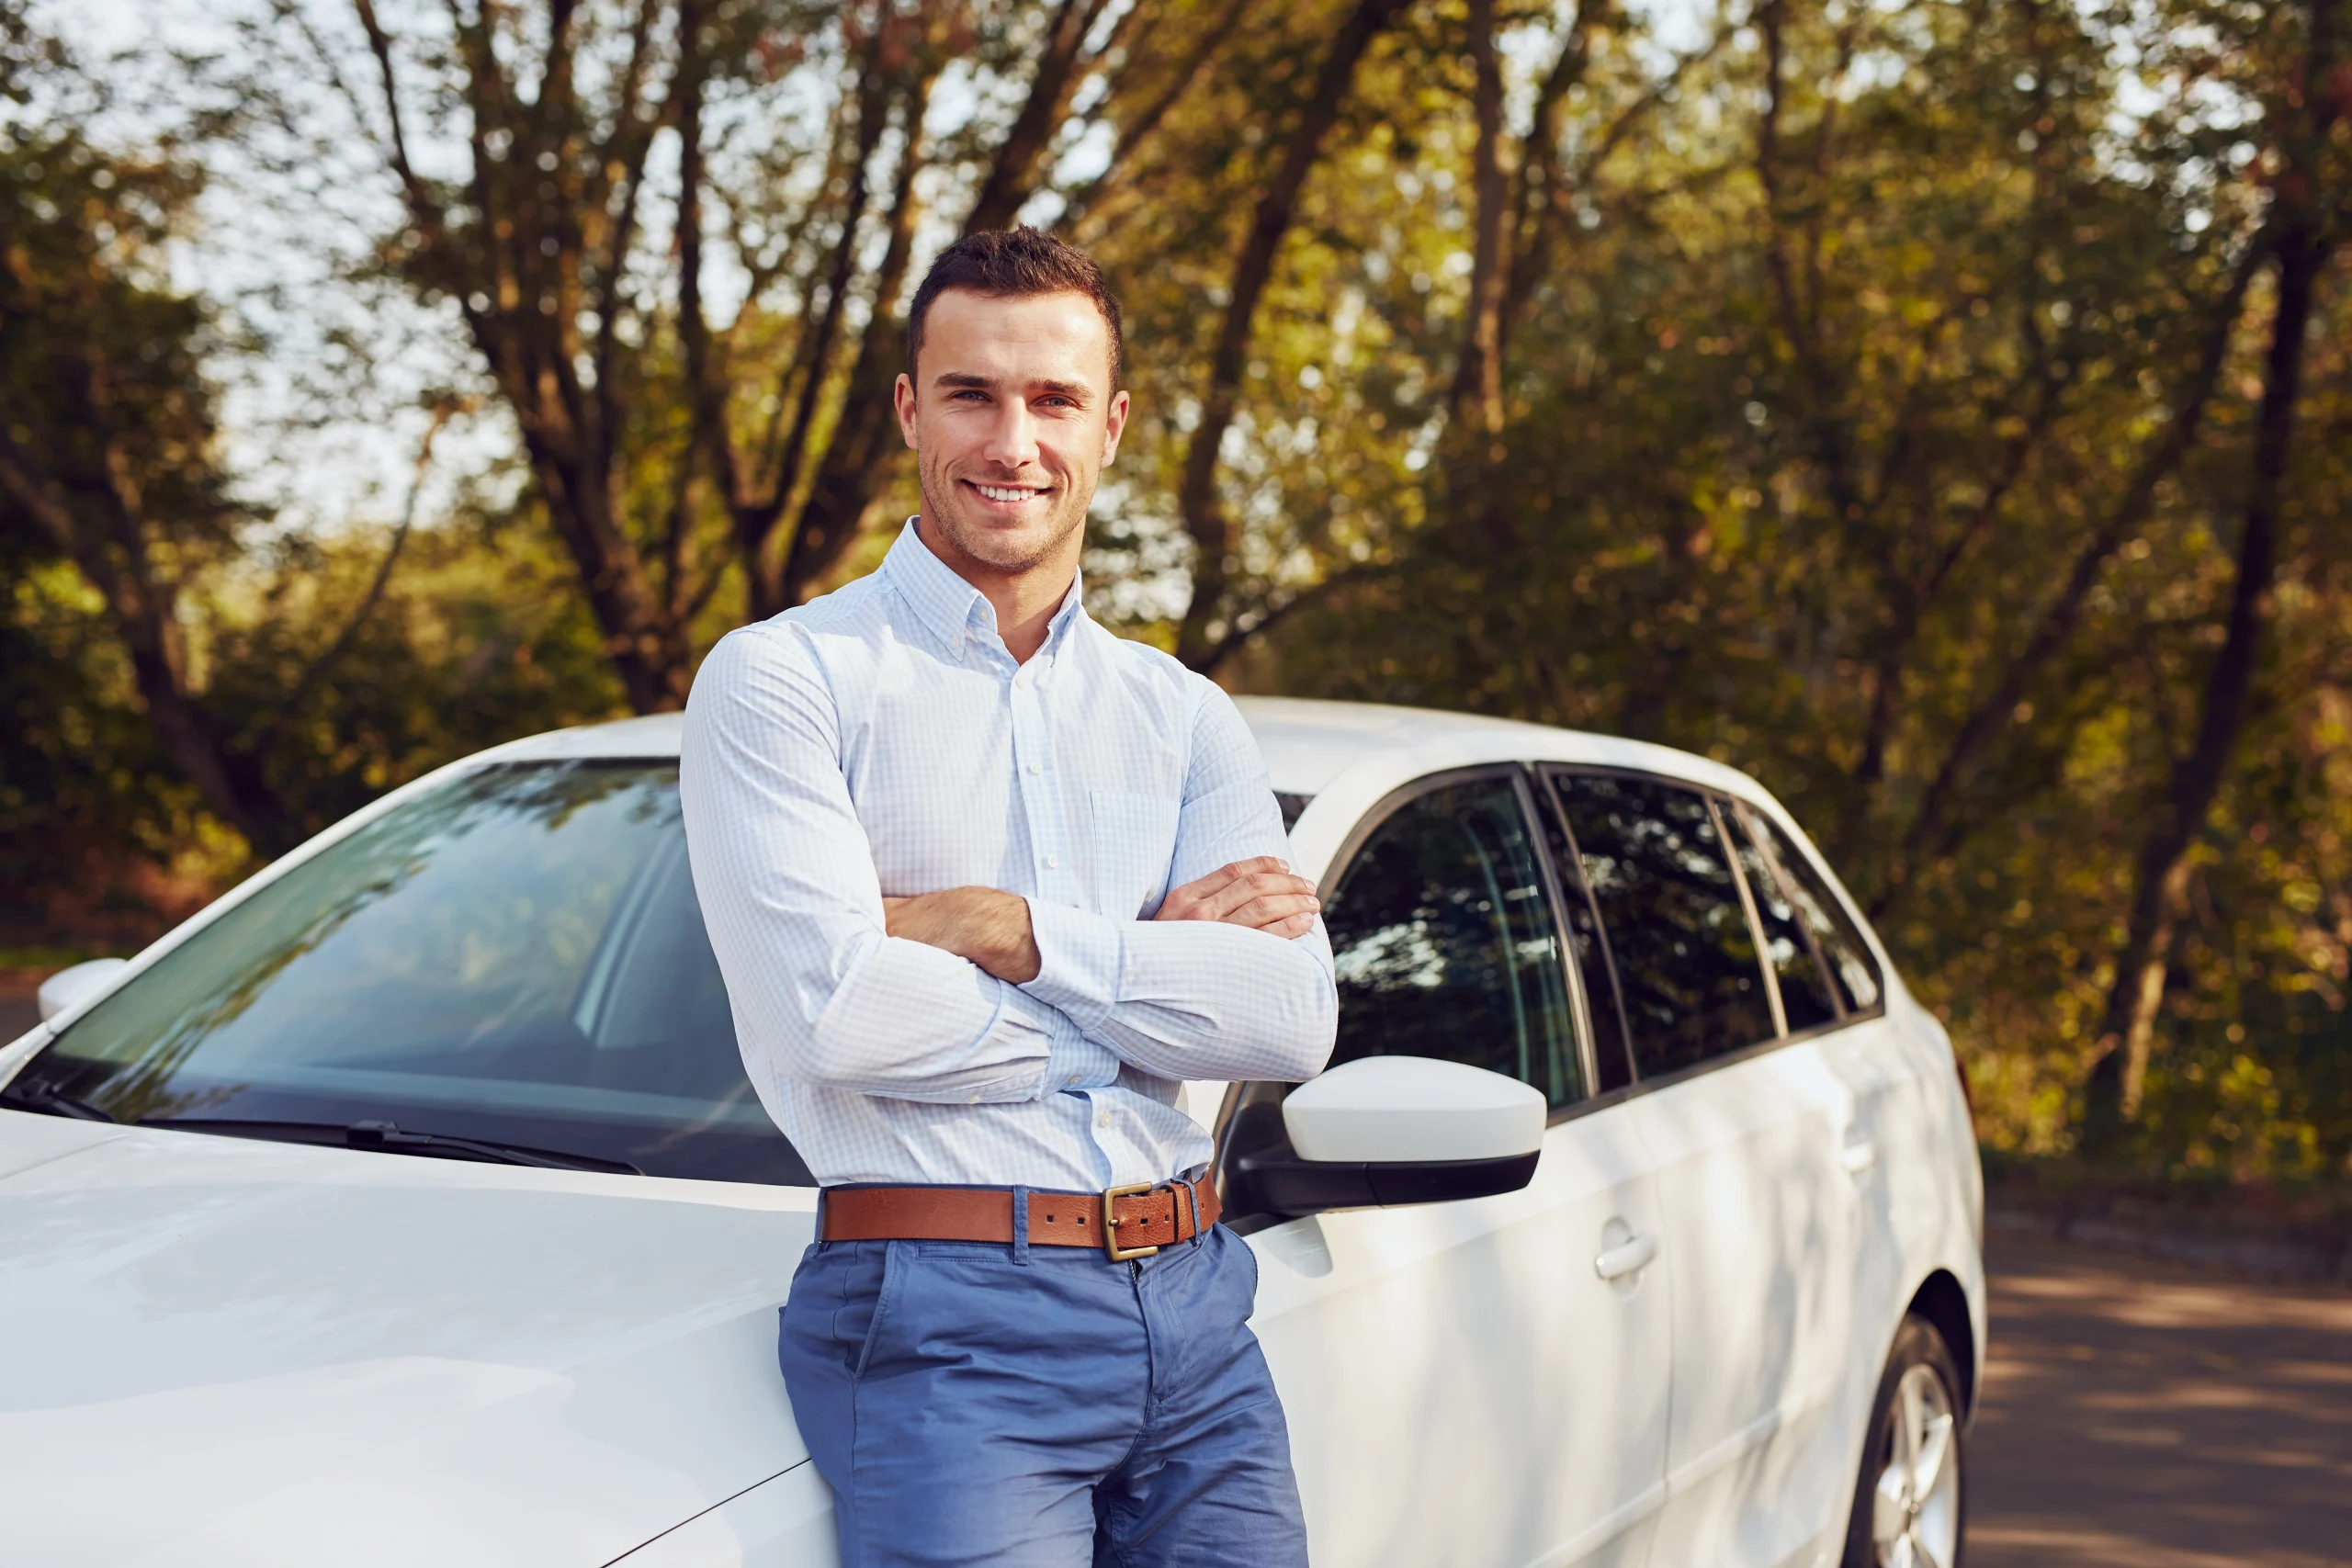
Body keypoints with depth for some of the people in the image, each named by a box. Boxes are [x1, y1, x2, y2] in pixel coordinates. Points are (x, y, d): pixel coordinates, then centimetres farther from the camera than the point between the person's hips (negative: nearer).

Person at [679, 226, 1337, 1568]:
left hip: (1194, 1306, 5)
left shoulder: (1184, 716, 13)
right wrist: (1153, 962, -6)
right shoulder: (784, 679, -1)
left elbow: (1295, 1018, 0)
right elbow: (829, 1012, -15)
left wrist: (1009, 930, -10)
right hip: (949, 1325, -4)